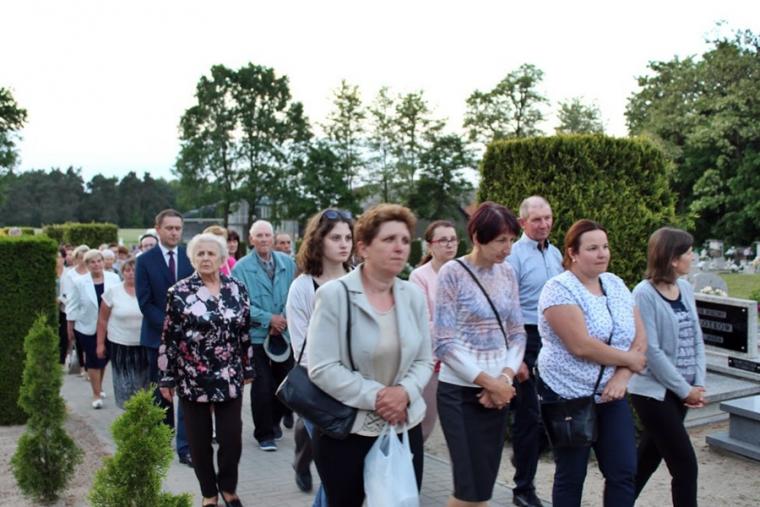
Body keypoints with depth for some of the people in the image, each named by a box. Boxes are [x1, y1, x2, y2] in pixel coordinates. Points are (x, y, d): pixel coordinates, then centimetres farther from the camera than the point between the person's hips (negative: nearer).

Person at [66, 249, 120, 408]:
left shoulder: (114, 278, -4)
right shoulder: (79, 283, -6)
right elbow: (73, 308, -1)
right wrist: (70, 329, 0)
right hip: (88, 328, -2)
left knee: (104, 358, 13)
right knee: (93, 360, 1)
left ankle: (99, 387, 36)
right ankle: (96, 394, 12)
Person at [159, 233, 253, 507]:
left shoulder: (237, 289, 3)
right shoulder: (179, 292, -5)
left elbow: (245, 332, 8)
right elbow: (168, 338, -4)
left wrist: (248, 369, 9)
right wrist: (166, 379, -3)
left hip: (229, 379, 2)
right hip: (192, 380, -1)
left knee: (232, 438, 3)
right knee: (199, 441, 9)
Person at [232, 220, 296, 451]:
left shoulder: (287, 263, 3)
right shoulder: (241, 267, -5)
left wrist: (284, 318, -10)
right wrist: (269, 319, -14)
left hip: (285, 333, 3)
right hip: (257, 335, -3)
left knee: (285, 381, 11)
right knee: (262, 386, 1)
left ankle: (275, 421, 33)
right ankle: (264, 433, 15)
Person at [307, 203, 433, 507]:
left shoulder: (413, 295, 3)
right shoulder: (334, 294, -13)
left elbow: (424, 360, 6)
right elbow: (322, 368, -17)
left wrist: (405, 392, -14)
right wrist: (375, 397, -20)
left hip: (405, 427, 4)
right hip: (346, 432, -4)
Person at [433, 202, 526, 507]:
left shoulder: (506, 272, 6)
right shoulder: (452, 273, -10)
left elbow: (517, 332, 8)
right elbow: (444, 343, -13)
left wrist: (505, 377, -8)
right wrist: (488, 382, -15)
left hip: (499, 390, 5)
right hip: (460, 391, -5)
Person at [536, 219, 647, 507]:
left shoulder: (615, 284, 6)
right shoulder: (559, 289, -15)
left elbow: (639, 337, 4)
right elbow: (581, 346, -24)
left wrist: (622, 375, -12)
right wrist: (630, 360, -12)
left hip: (611, 395, 6)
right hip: (568, 395, -6)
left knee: (624, 473, 5)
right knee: (571, 477, 8)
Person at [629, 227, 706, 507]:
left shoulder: (686, 288, 6)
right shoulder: (645, 293, -16)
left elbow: (696, 339, 9)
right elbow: (651, 350, -17)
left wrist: (699, 383, -2)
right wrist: (685, 390, -12)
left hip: (679, 391, 7)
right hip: (654, 391, -7)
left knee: (648, 458, 16)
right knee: (685, 464, -4)